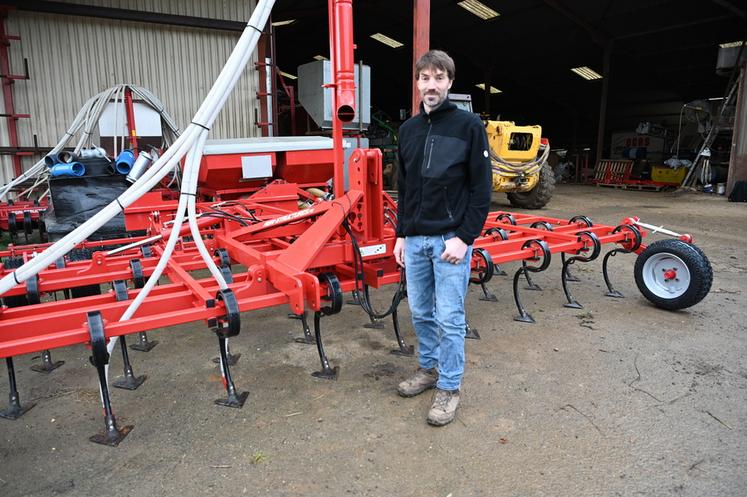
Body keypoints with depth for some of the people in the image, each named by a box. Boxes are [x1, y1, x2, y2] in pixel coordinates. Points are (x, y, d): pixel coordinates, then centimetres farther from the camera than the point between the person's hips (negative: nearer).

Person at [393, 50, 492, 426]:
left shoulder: (468, 125, -5)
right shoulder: (409, 129, 11)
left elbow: (482, 188, -8)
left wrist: (464, 237, -14)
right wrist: (401, 234, 13)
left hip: (451, 239, -5)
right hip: (415, 240, 6)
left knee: (449, 318, 1)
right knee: (420, 313, 15)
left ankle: (449, 387, 16)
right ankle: (429, 367, 34)